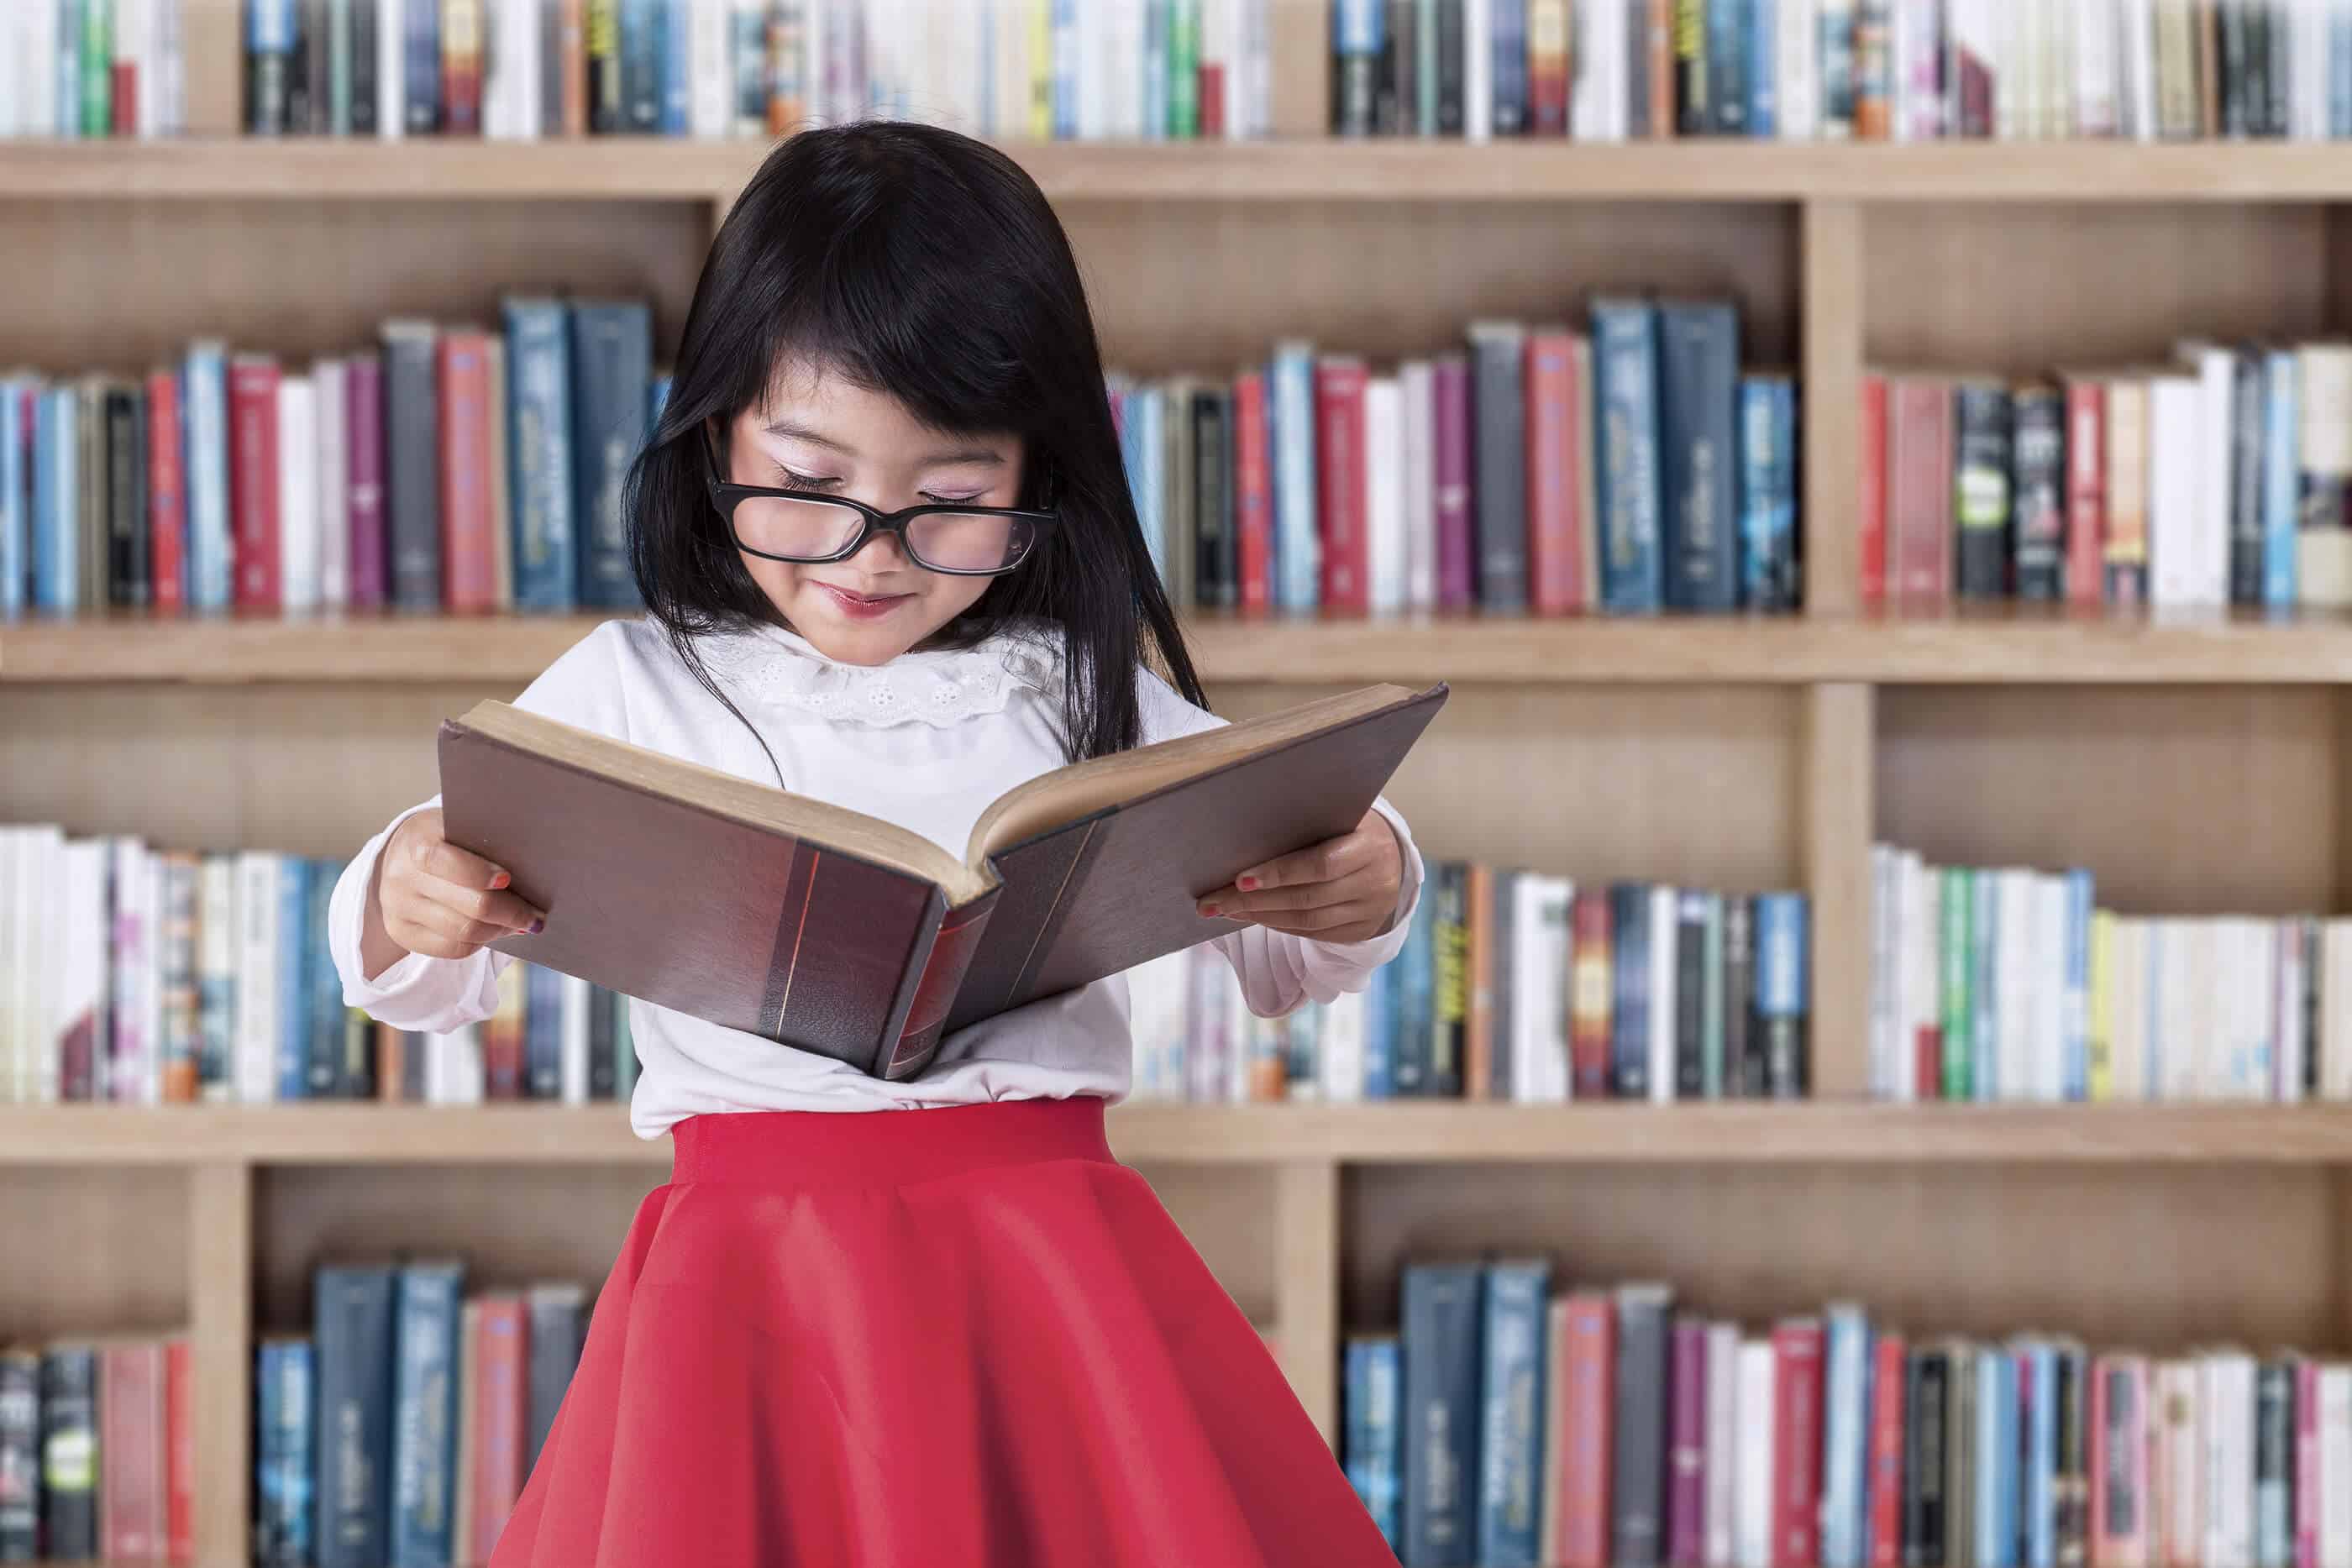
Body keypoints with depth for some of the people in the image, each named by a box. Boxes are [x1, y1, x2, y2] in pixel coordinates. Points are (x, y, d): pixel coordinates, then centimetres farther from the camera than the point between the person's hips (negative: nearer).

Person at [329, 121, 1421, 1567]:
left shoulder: (1086, 690, 7)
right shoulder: (634, 692, 6)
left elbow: (1278, 962, 12)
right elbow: (428, 985, 9)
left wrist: (1365, 891, -11)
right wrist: (405, 897, -15)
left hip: (1046, 1253, 1)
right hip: (755, 1275, -1)